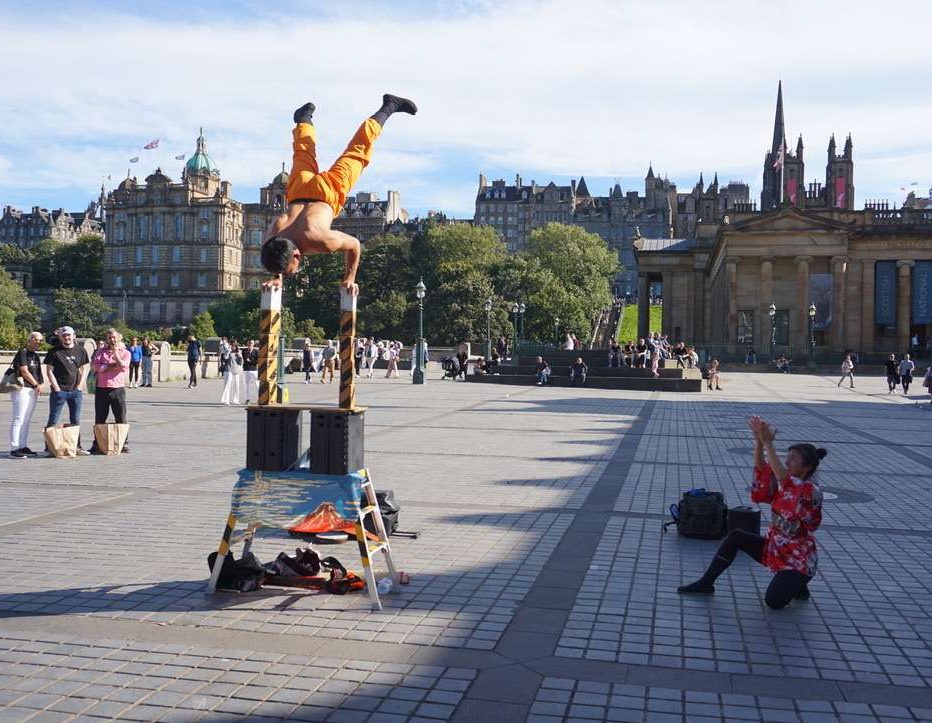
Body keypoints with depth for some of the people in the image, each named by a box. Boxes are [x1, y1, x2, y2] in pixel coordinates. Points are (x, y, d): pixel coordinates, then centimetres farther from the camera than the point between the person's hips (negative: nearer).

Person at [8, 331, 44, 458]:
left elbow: (39, 372, 19)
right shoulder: (22, 353, -8)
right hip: (22, 389, -8)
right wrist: (36, 385, -7)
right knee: (18, 419, -9)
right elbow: (24, 372, -13)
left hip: (33, 391, 8)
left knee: (26, 420, 11)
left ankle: (23, 447, 16)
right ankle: (14, 449, -9)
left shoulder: (36, 355, 17)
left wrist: (40, 384, 0)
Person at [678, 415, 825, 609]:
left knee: (773, 601, -24)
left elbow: (782, 478, -39)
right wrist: (759, 444, -21)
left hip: (799, 561, -7)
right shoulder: (785, 485, 2)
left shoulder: (812, 492, -22)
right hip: (774, 548, 7)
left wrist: (768, 443, -42)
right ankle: (706, 584, -3)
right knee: (735, 537, -11)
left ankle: (797, 585, 10)